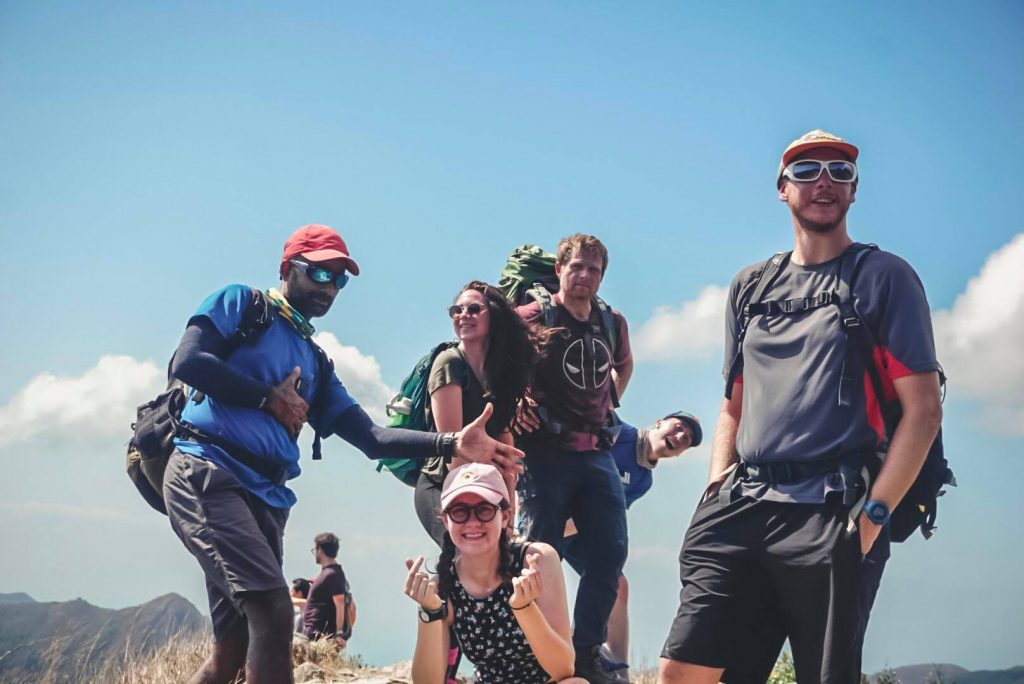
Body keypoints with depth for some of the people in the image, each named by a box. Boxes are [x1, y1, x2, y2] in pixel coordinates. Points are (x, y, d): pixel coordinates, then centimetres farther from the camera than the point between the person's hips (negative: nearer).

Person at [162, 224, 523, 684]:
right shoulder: (240, 303, 8)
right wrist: (269, 398, -1)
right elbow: (187, 362, -9)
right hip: (206, 474, -7)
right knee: (273, 611, -23)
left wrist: (452, 444, 0)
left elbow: (370, 437, 14)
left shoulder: (315, 362, 25)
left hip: (267, 496, 8)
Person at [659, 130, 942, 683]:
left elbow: (923, 409, -2)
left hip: (828, 514, -4)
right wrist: (717, 490, 8)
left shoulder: (883, 276, 5)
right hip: (741, 508, 4)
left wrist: (875, 513, -10)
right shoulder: (751, 286, 19)